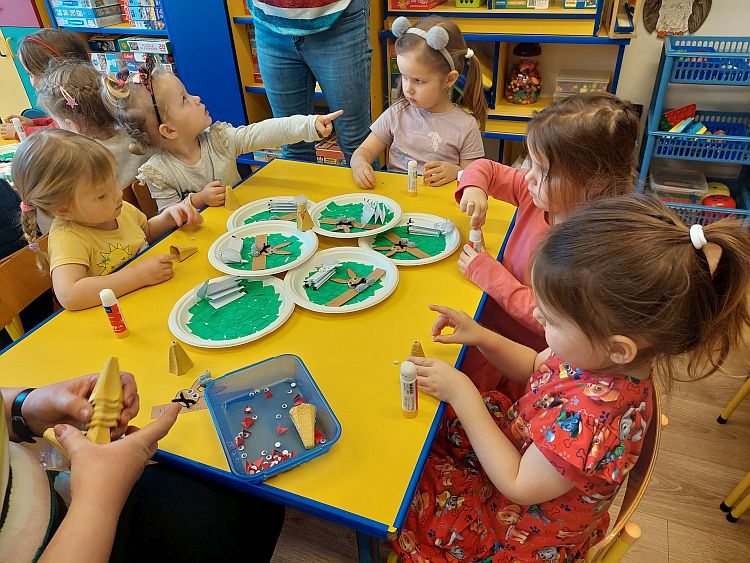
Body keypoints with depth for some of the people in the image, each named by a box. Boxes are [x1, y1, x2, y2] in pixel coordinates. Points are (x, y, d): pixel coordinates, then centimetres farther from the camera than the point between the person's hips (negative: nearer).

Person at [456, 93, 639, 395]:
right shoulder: (540, 192, -9)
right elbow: (485, 168, 6)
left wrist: (487, 272, -23)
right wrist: (474, 188, -17)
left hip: (529, 350, -6)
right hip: (493, 315, 6)